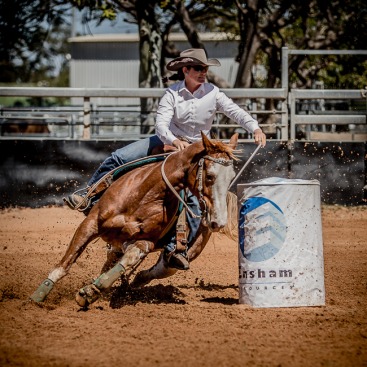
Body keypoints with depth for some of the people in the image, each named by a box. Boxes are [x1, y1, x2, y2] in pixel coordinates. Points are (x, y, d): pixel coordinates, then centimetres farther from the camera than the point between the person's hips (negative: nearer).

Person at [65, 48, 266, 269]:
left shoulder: (213, 93, -9)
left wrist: (255, 128, -32)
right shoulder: (173, 94, -11)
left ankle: (175, 248, -11)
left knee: (194, 200, -19)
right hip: (168, 141, 1)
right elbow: (161, 124, -19)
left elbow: (235, 111, -15)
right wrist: (174, 141, -39)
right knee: (119, 158, -12)